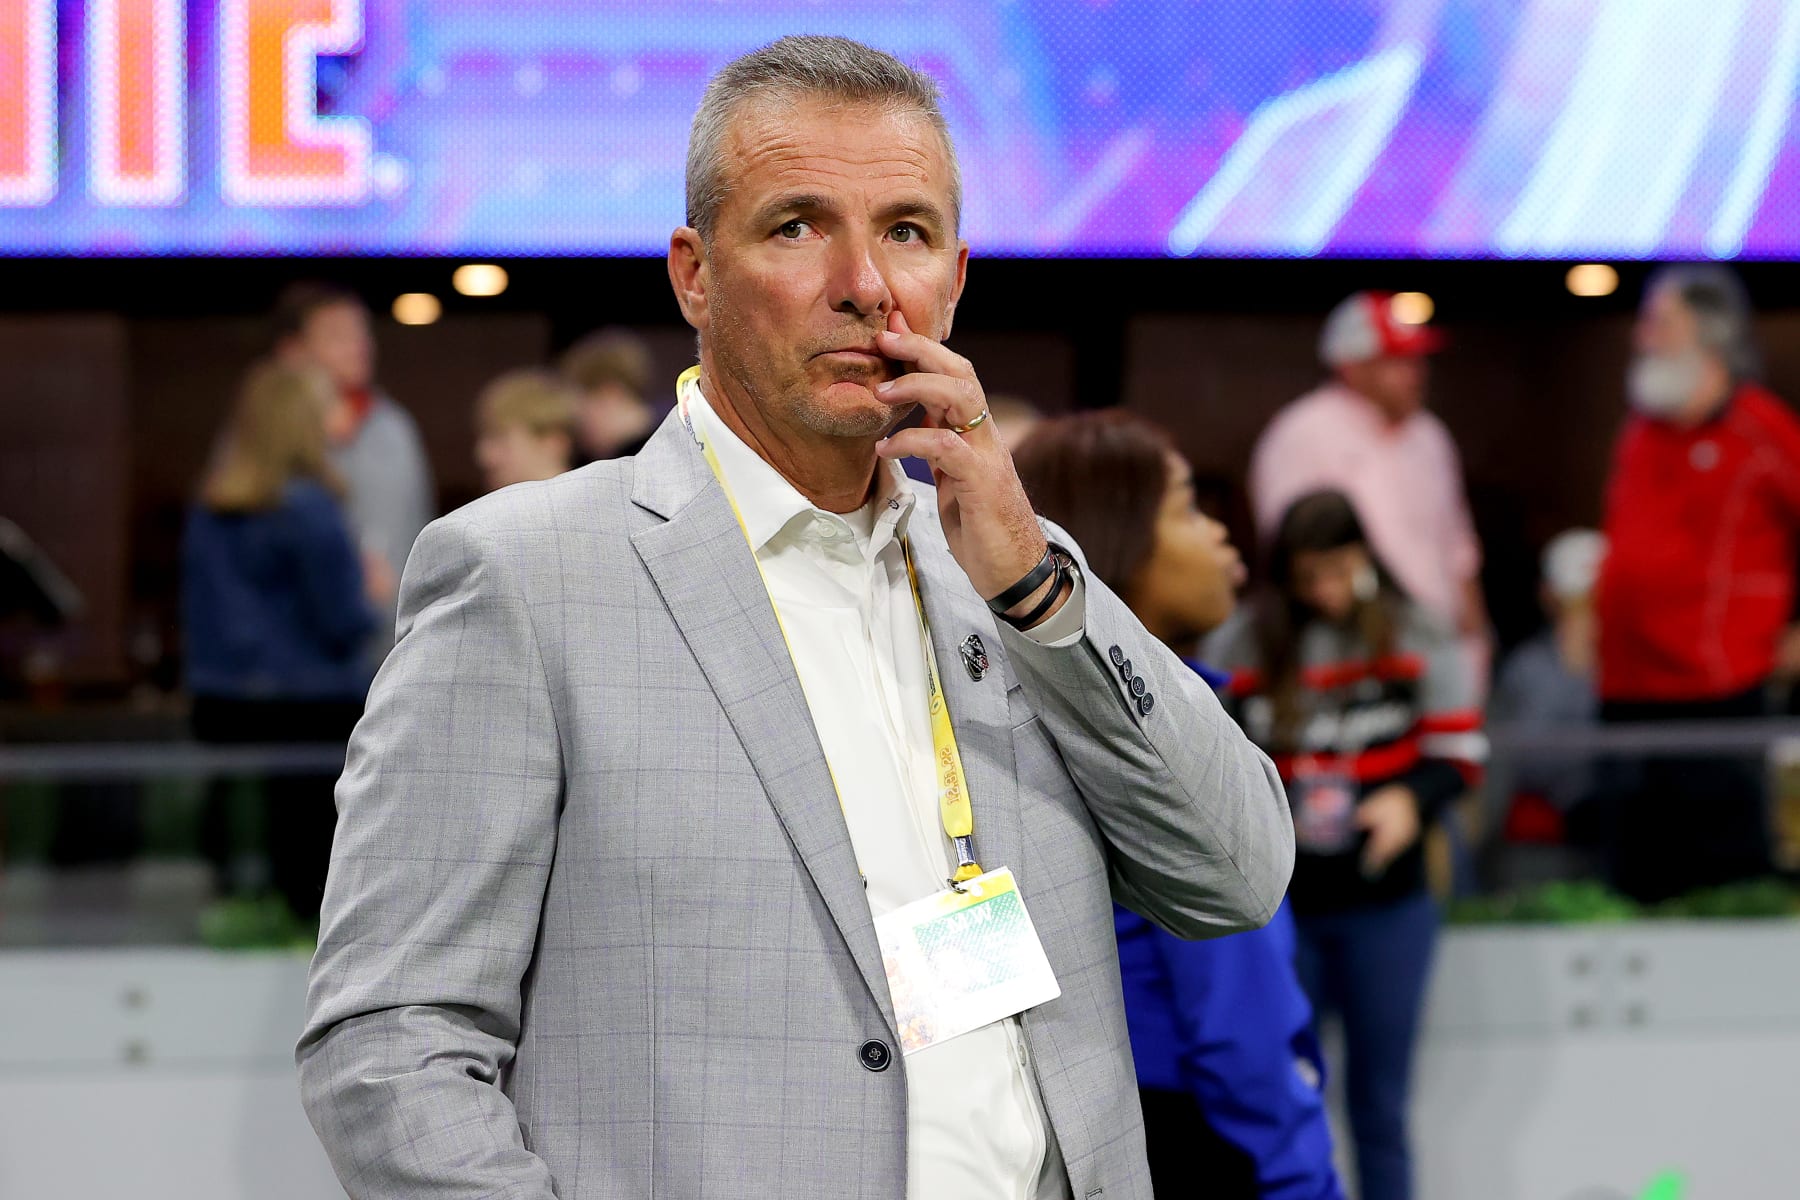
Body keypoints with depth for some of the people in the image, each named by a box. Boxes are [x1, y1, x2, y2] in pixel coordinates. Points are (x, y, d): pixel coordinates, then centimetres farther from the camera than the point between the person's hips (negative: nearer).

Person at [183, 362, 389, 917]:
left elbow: (195, 616, 14)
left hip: (221, 709, 7)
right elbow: (345, 626, -13)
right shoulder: (309, 509, -14)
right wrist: (373, 595, 5)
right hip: (312, 713, -7)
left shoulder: (208, 511, 7)